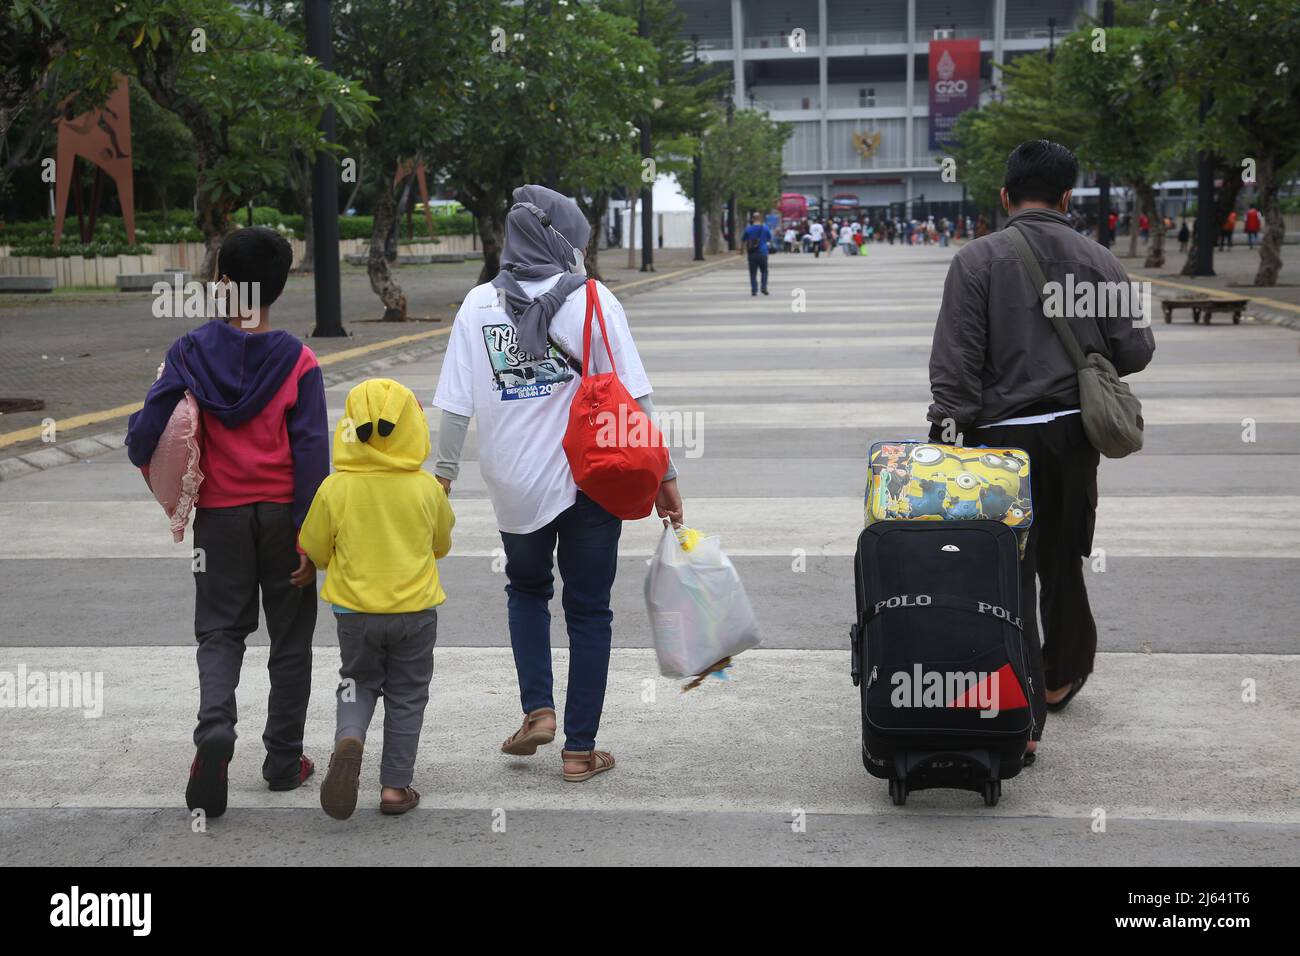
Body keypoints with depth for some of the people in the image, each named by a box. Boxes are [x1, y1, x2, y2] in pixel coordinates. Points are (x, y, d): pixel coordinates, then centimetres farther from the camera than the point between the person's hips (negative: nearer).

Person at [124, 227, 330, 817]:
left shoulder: (191, 352, -6)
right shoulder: (296, 361, -9)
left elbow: (146, 428, -10)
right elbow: (311, 452, -12)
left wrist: (149, 465, 13)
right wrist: (309, 535, -9)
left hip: (220, 514, 1)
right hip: (284, 513, 0)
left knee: (220, 631, 11)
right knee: (290, 637, 13)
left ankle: (215, 725, -17)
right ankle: (284, 760, 18)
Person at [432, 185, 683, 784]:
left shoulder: (479, 304, -1)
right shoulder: (591, 300, -8)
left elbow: (455, 406, -1)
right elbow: (634, 398, -10)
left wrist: (444, 473, 9)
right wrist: (664, 474, -3)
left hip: (514, 485, 2)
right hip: (588, 482, -2)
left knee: (526, 588, 27)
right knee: (588, 609, 10)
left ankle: (538, 708, 12)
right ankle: (580, 749, 13)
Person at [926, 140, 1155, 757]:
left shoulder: (976, 261, -7)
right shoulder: (1096, 260, 1)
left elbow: (955, 362, -11)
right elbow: (1135, 349, 2)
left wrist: (949, 428, -6)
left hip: (1003, 434, -3)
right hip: (1074, 431, 3)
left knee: (1009, 572, 0)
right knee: (1062, 561, 21)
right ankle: (1061, 677, 38)